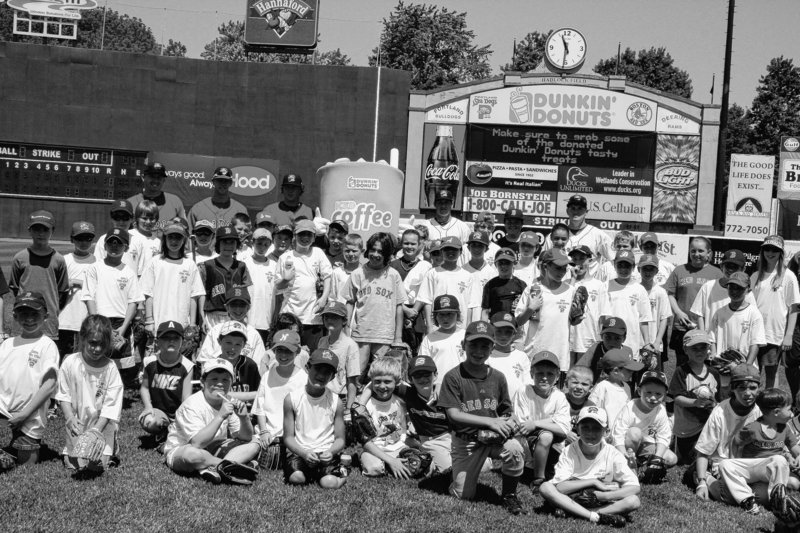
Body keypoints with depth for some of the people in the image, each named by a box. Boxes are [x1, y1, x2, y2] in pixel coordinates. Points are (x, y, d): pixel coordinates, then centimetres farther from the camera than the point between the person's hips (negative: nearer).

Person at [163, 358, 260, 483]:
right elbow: (197, 443, -33)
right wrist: (221, 416, -35)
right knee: (192, 454, -42)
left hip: (212, 450, 7)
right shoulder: (192, 405, -21)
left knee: (254, 446, -9)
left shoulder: (228, 402, -2)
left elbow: (246, 438, -1)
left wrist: (244, 418, -21)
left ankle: (212, 468, -26)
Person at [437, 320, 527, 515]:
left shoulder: (497, 377, 1)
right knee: (464, 495, -5)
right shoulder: (453, 377, -11)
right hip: (466, 442, -2)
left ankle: (509, 495, -4)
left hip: (495, 437, 2)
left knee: (515, 449, -30)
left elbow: (507, 410, 10)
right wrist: (490, 421, -22)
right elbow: (453, 414, -16)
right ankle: (459, 476, 33)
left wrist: (509, 422, -15)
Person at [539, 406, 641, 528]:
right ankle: (596, 517, -29)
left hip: (602, 503, 1)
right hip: (572, 499, -1)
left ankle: (568, 512, -25)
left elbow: (635, 487, -13)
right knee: (545, 487, -26)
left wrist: (603, 496, -24)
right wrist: (593, 482, -21)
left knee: (634, 501, -26)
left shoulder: (612, 454, -8)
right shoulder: (570, 452, -10)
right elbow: (559, 487, -22)